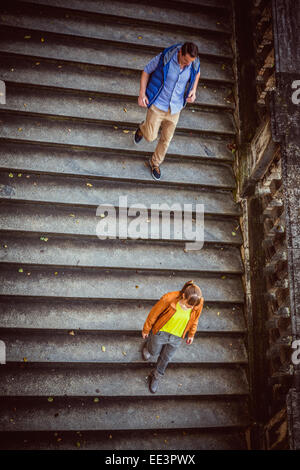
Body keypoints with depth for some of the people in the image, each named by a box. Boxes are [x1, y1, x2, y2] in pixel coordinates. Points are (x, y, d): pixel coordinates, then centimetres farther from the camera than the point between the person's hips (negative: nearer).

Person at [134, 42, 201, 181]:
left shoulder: (194, 64, -14)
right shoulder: (164, 58, -24)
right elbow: (146, 71, -7)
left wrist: (193, 90, -4)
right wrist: (142, 94, -15)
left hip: (174, 108, 3)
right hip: (157, 105, -3)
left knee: (166, 139, 13)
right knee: (150, 137, 3)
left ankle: (155, 162, 39)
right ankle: (143, 127, 41)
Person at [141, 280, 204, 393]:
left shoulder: (198, 303, -25)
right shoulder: (169, 299, -35)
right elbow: (154, 313, -18)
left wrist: (191, 334, 11)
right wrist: (146, 330, -4)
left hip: (177, 338, 2)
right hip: (161, 333, -2)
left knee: (165, 359, 23)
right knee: (153, 351, 26)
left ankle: (156, 376, 52)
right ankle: (148, 344, 63)